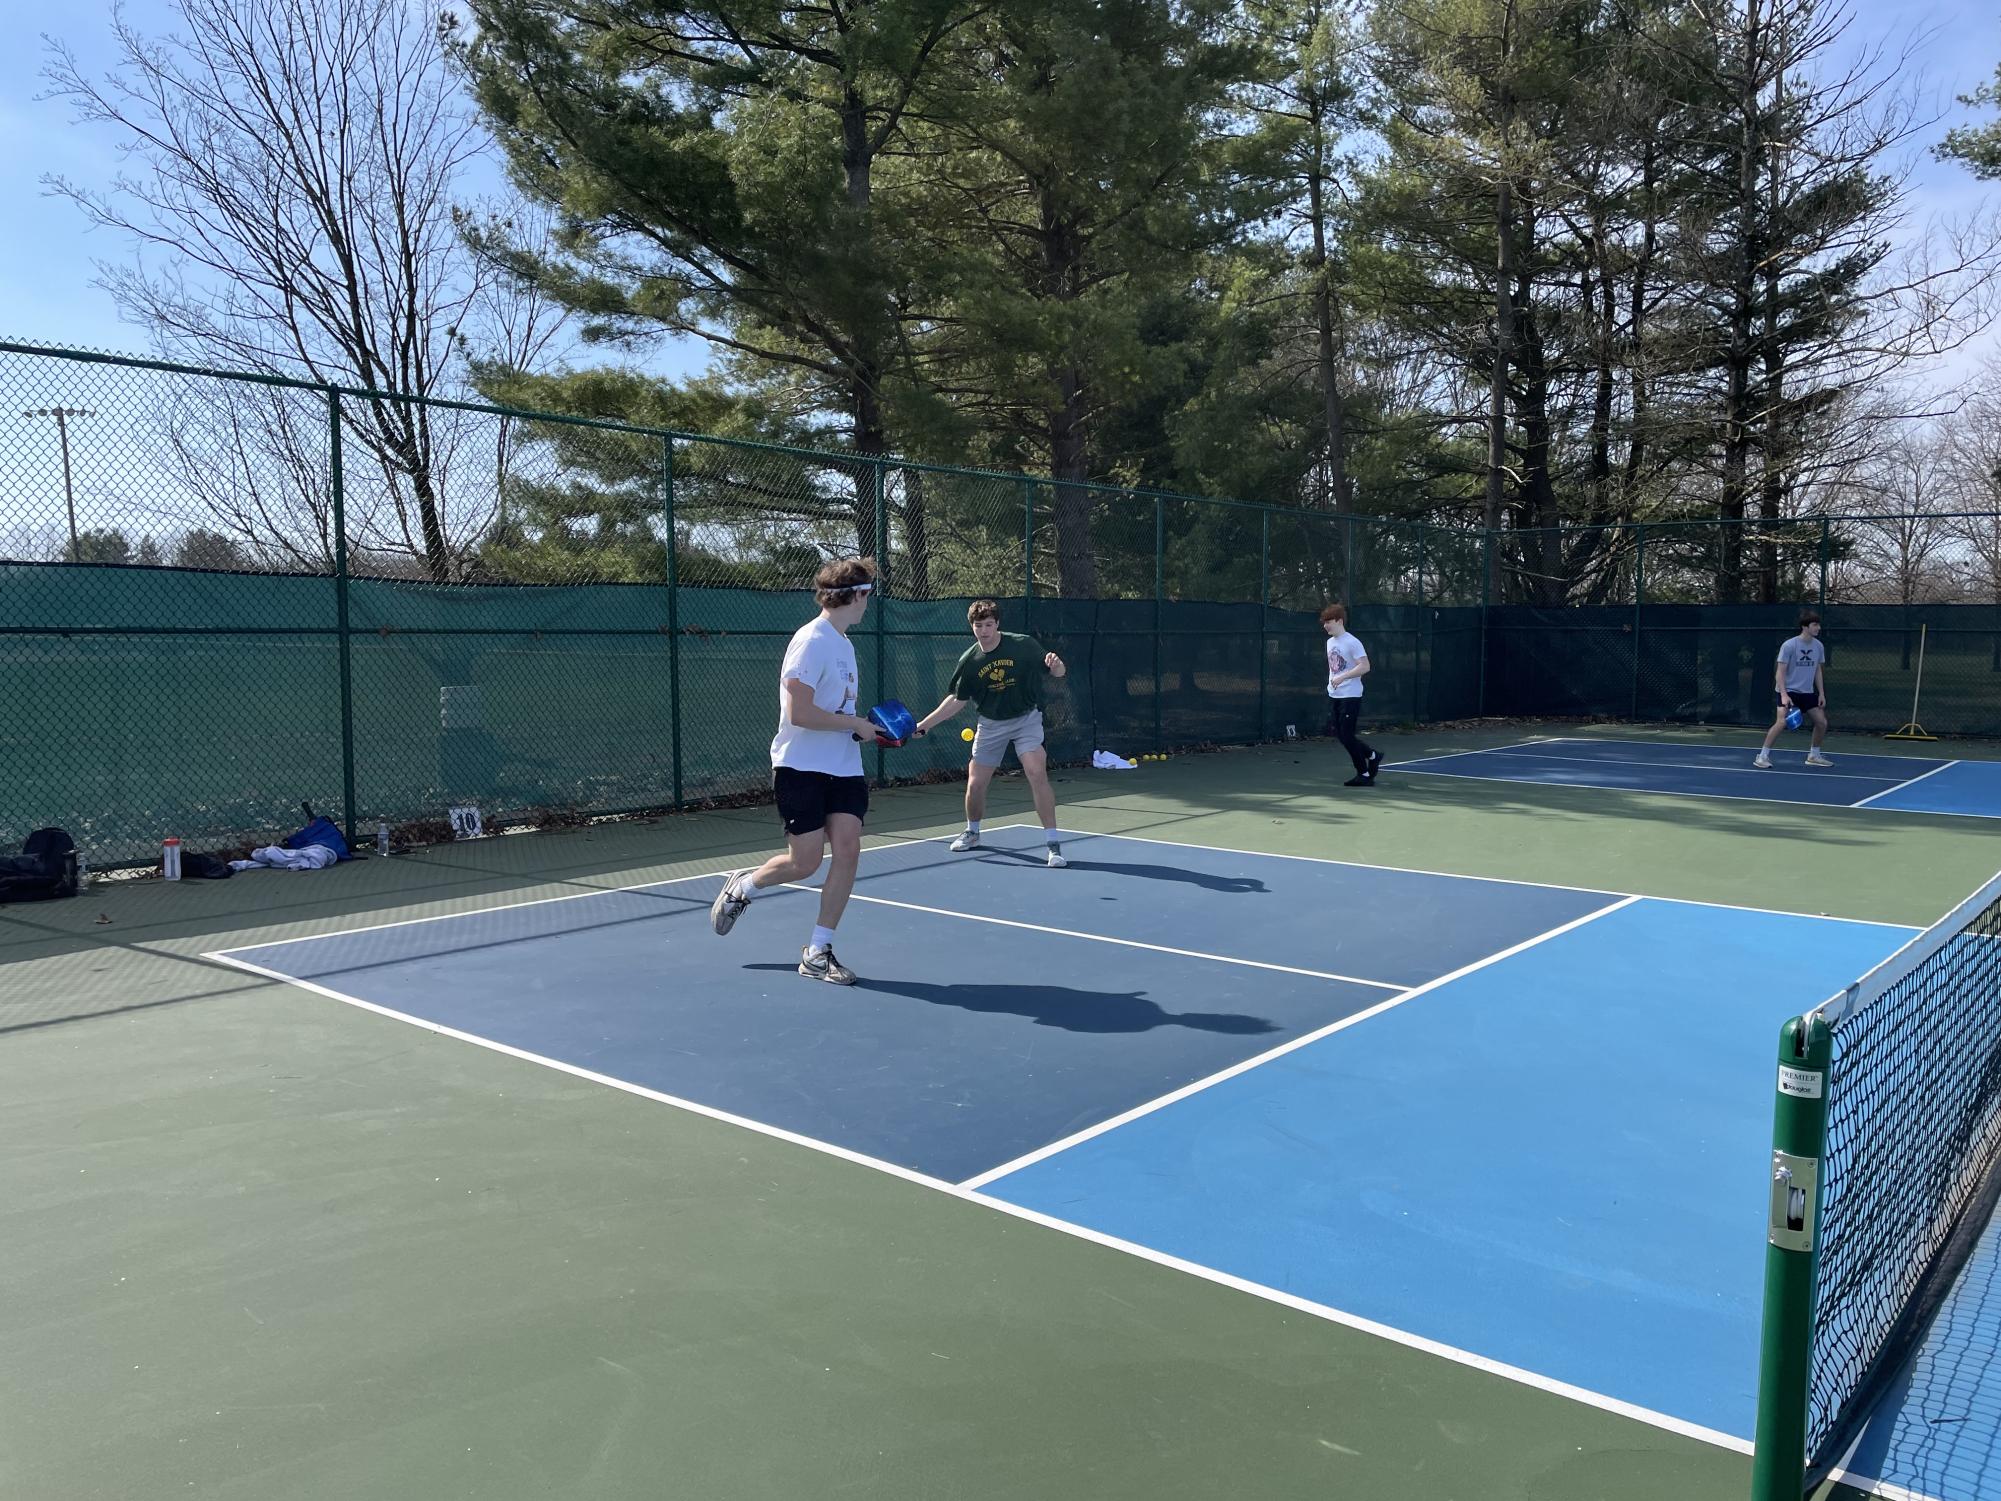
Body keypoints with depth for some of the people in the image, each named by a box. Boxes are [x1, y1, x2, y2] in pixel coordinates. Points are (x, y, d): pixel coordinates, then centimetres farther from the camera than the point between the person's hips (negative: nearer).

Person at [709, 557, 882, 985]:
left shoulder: (843, 643, 13)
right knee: (804, 862, -3)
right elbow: (801, 713, -23)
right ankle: (741, 887, 29)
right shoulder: (811, 641, -16)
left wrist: (866, 730, 8)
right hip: (802, 767, -8)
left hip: (843, 767, 8)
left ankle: (817, 952, 4)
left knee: (848, 849, -5)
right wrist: (857, 724, -15)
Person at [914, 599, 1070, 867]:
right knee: (975, 784, 4)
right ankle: (972, 833, 35)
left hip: (1026, 718, -3)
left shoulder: (1024, 645, -14)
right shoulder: (969, 661, -7)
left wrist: (1056, 665, -31)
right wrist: (925, 723, -2)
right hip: (991, 724, 3)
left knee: (1037, 774, -22)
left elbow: (1058, 672, -6)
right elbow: (957, 700, 4)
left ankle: (1053, 843, -15)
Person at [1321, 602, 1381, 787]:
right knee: (1339, 734, 8)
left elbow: (1365, 666, -22)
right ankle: (1372, 755, 26)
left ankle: (1364, 775, 7)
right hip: (1334, 695, 8)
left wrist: (1342, 677, -27)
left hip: (1350, 696, -8)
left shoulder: (1352, 643, -15)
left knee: (1346, 736, -6)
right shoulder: (1330, 642, 11)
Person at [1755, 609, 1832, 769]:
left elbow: (1818, 671, 14)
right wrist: (1784, 694, -22)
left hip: (1807, 693, 6)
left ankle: (1814, 756, 24)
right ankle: (1762, 756, -15)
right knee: (1782, 721, -22)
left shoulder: (1818, 646, 3)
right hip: (1788, 691, -6)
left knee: (1822, 722, 4)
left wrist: (1821, 693, 9)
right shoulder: (1789, 645, -14)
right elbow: (1780, 672, -14)